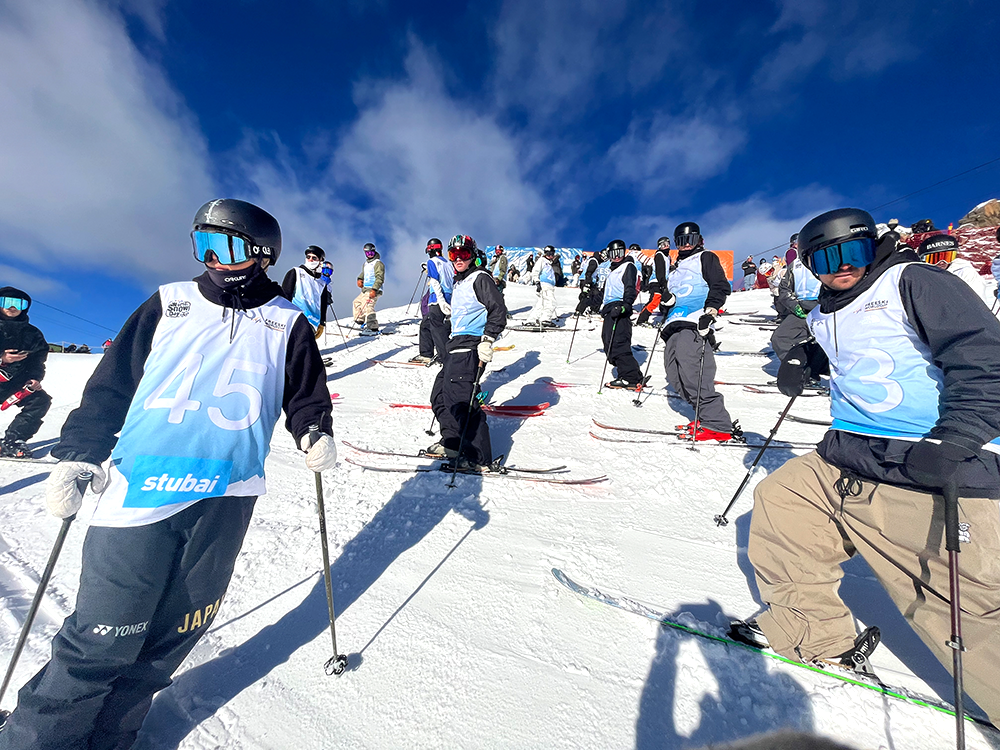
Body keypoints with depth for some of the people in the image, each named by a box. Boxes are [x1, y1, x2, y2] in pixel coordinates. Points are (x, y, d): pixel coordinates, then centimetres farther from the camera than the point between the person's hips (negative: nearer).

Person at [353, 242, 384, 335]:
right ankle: (360, 321, 35)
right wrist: (360, 279, 10)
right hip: (365, 289, 10)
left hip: (373, 290, -10)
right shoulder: (366, 263, 18)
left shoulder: (378, 263, -10)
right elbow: (363, 273, 33)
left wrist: (374, 290, -28)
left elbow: (379, 278, -19)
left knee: (368, 307, -21)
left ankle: (373, 329, -24)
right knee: (357, 302, 24)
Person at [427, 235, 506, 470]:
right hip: (457, 345, 10)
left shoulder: (480, 278, -5)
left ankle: (480, 458, -8)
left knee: (459, 399, -16)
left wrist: (487, 340, -20)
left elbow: (498, 310, -14)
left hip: (472, 346, -10)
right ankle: (452, 443, 25)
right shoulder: (459, 282, 24)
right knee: (439, 394, 12)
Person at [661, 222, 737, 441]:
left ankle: (717, 425, -13)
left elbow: (720, 287, 0)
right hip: (676, 324, 8)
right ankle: (705, 416, 5)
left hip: (694, 324, -7)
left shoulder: (706, 258, 12)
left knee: (692, 374, -20)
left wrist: (710, 313, -13)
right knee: (675, 375, -3)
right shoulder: (677, 268, 32)